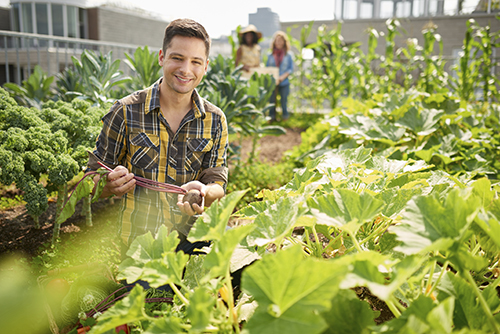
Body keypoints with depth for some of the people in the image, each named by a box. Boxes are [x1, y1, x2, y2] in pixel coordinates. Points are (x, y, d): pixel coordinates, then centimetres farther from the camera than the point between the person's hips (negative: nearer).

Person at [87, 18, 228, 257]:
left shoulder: (215, 121, 4)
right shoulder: (126, 112, -3)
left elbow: (218, 184, 1)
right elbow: (93, 180, 4)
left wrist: (202, 192, -22)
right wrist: (112, 185, -20)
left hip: (193, 238, 3)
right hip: (137, 244, -2)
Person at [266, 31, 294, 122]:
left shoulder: (288, 55, 3)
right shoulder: (270, 55, 7)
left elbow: (291, 69, 1)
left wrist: (282, 77, -12)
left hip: (284, 83, -1)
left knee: (284, 100, 6)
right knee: (272, 100, 5)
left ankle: (285, 116, 18)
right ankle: (272, 117, 15)